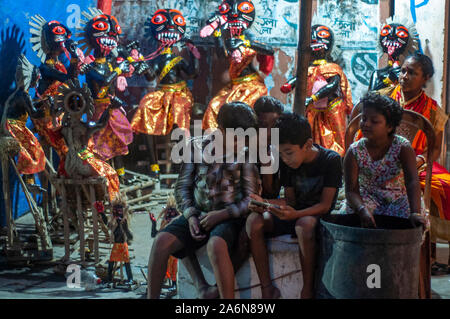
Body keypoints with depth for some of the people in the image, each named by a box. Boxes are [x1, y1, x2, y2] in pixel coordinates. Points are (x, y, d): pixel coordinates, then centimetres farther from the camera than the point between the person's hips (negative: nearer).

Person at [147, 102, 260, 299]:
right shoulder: (197, 146, 3)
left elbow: (251, 199, -4)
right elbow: (182, 187, 8)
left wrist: (222, 215, -16)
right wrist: (190, 216, -8)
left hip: (229, 218, -3)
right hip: (198, 214, 3)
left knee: (215, 245, -36)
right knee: (162, 241, -22)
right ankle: (152, 297, -13)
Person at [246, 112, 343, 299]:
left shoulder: (331, 160, -14)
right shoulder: (288, 164, 1)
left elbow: (325, 205, -17)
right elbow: (290, 200, 5)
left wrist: (295, 214, -35)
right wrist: (264, 203, -16)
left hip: (318, 216, -5)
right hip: (294, 215, 5)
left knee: (304, 224, -41)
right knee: (254, 220, -22)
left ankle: (308, 290, -26)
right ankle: (267, 288, -19)